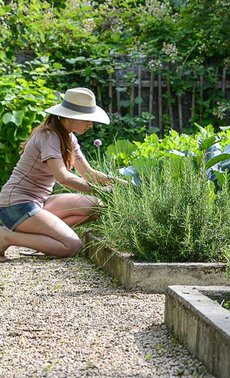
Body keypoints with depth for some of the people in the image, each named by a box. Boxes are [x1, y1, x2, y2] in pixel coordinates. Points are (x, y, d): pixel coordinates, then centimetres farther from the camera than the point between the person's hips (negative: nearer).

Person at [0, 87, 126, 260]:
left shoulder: (69, 138, 12)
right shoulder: (48, 136, -17)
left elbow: (88, 173, 14)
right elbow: (64, 177, -29)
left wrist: (119, 182, 1)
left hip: (38, 201, 9)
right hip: (17, 205, -9)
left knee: (95, 207, -2)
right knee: (72, 247, -21)